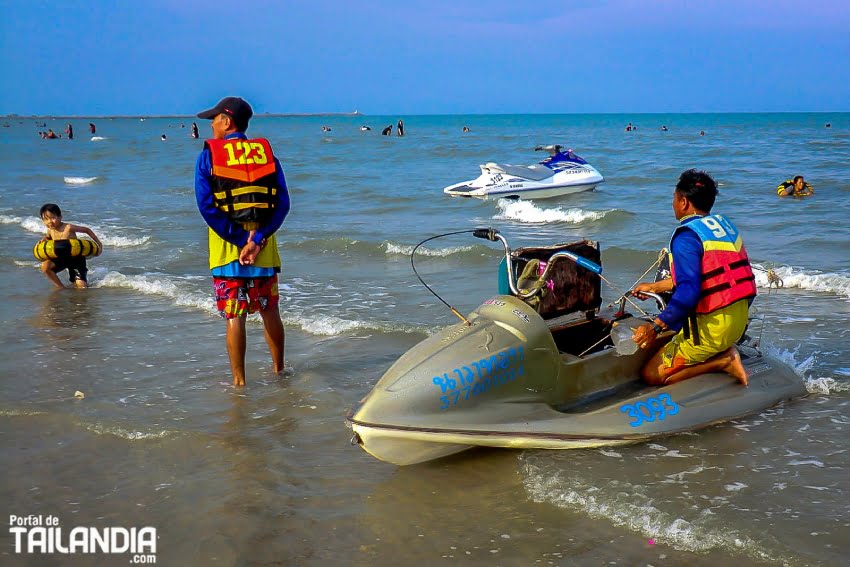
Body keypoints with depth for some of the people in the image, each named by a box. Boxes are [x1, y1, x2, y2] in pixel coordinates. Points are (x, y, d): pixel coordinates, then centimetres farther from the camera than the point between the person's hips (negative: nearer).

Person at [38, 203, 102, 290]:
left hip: (76, 258, -5)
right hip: (62, 258, 5)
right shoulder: (50, 230, -6)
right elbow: (48, 237, 20)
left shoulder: (68, 227, -24)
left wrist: (99, 243, -13)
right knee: (45, 266, -23)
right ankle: (60, 287, -5)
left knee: (81, 286, -10)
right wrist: (44, 239, -5)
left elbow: (87, 230, -13)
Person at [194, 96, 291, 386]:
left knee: (234, 316, 2)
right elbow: (282, 203, -3)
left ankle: (239, 381, 6)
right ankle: (279, 371, 28)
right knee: (270, 311, 16)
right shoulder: (266, 152, 5)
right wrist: (256, 239, -10)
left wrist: (240, 241, -11)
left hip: (226, 249, -3)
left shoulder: (209, 155, -3)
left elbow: (207, 206, -12)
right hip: (264, 248, 3)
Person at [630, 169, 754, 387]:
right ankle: (725, 352, 8)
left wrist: (655, 326, -27)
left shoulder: (686, 236, -17)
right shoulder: (723, 222, 10)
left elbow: (689, 291, -29)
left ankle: (723, 361, -8)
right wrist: (655, 287, 29)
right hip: (739, 320, 9)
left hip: (710, 327, -9)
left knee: (651, 375, 1)